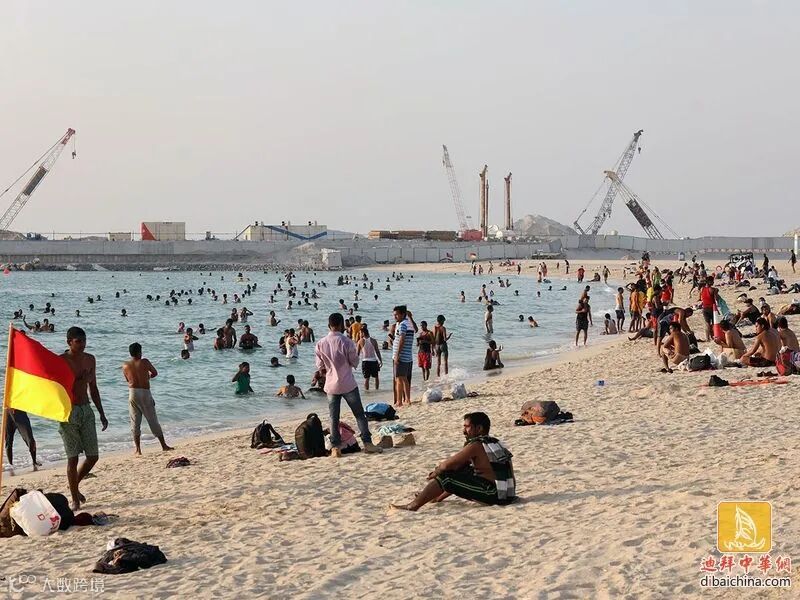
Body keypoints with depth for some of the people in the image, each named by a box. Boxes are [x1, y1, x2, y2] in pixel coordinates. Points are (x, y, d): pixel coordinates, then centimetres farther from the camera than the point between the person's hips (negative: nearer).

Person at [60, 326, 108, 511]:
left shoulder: (90, 359, 8)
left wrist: (102, 413, 17)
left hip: (86, 410, 6)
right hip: (68, 411, -6)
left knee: (93, 456, 5)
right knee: (73, 458, -4)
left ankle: (75, 485, 29)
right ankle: (75, 499, 6)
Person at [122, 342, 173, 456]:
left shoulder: (125, 366, 2)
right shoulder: (144, 362, -3)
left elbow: (128, 380, 14)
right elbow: (155, 373, 11)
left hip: (132, 393, 1)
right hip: (145, 393, -1)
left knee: (135, 422, 7)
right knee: (153, 420, 9)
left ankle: (137, 449, 4)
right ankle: (164, 445, 15)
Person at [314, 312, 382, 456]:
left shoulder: (320, 344, -4)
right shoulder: (346, 342, -13)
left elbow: (320, 366, 3)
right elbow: (355, 363, -5)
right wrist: (356, 354, 13)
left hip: (331, 386, 3)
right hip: (348, 384, -3)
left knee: (334, 418, 7)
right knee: (359, 414, 7)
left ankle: (335, 447, 3)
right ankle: (367, 443, 5)